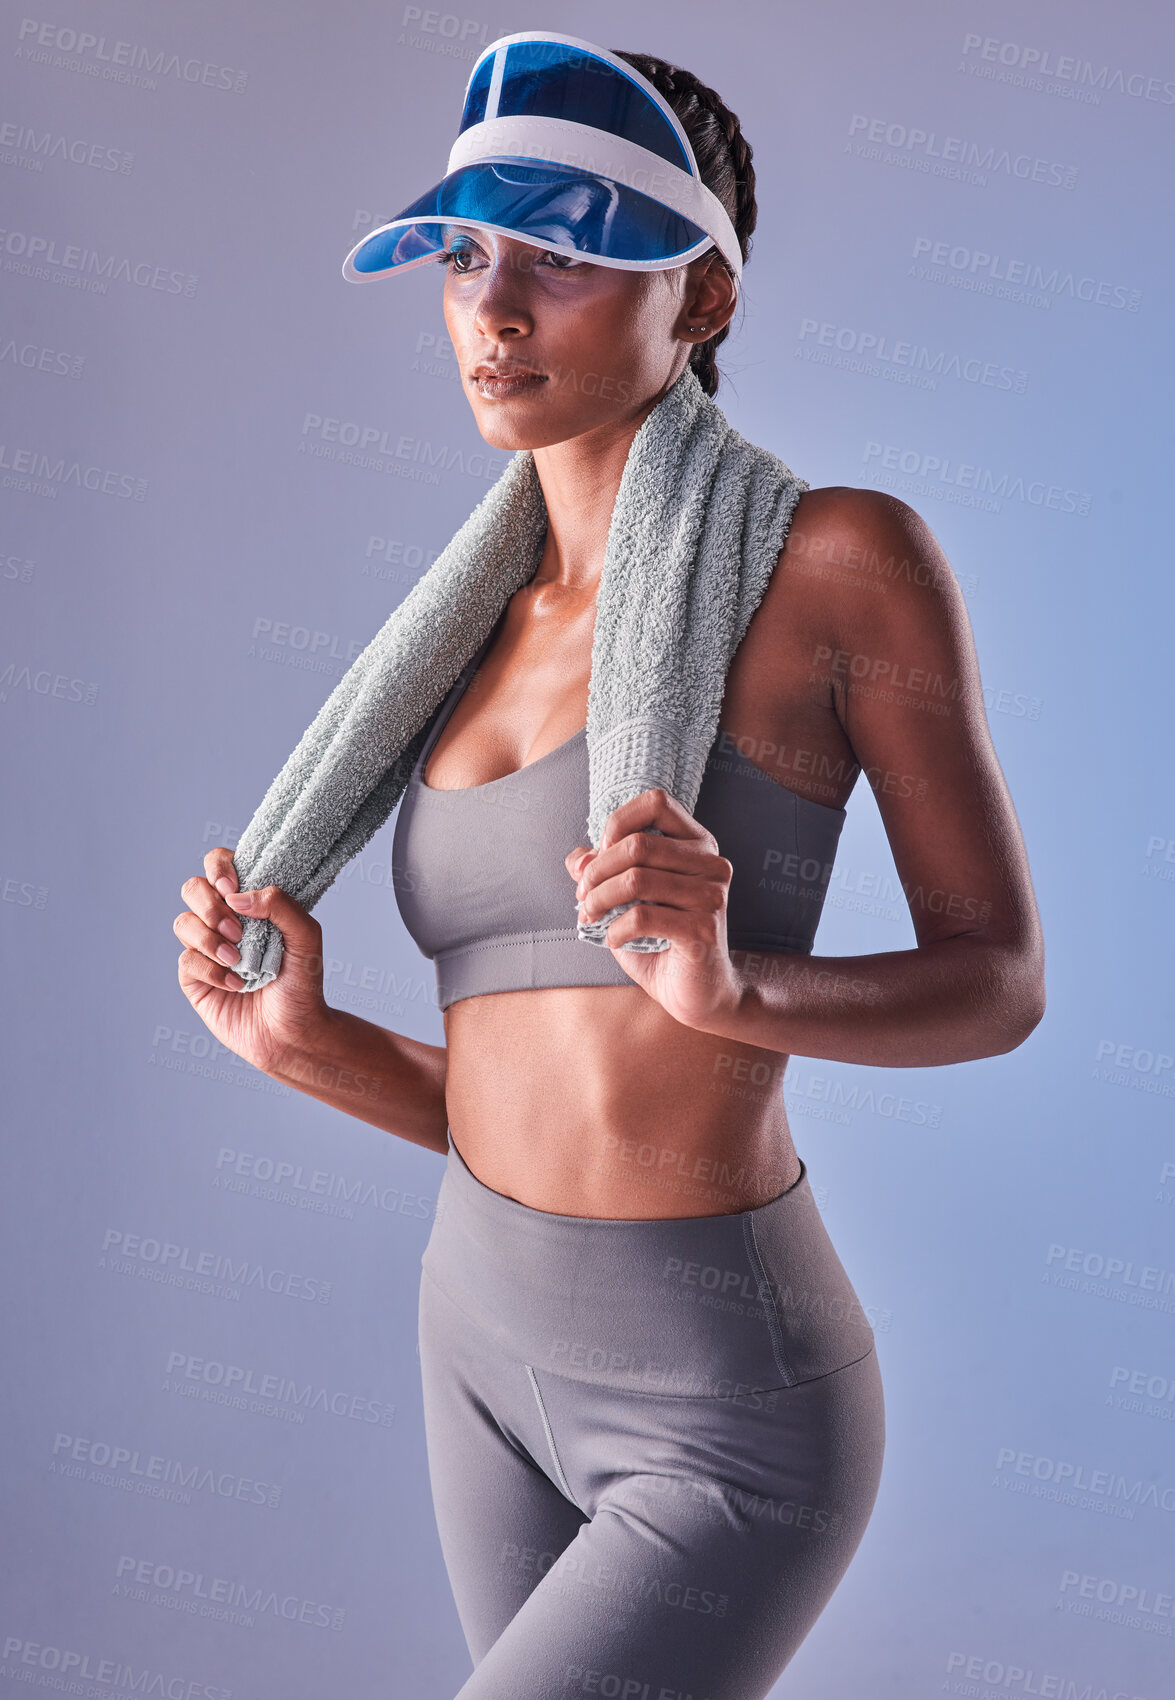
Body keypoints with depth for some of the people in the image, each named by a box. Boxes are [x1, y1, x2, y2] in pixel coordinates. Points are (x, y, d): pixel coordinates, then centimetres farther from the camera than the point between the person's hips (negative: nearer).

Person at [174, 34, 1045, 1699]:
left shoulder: (849, 555, -14)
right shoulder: (489, 648, 5)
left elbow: (1000, 982, -9)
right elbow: (515, 1106, 7)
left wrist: (728, 987, -31)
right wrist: (295, 1035, -13)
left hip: (728, 1422, -7)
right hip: (501, 1342, 7)